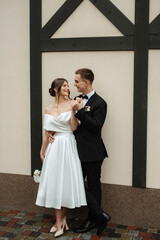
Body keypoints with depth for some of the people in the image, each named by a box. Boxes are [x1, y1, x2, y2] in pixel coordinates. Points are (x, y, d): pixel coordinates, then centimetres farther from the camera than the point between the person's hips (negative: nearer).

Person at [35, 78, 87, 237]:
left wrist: (73, 110, -19)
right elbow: (47, 133, 13)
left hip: (68, 146, -3)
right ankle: (60, 221, 17)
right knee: (54, 182, 5)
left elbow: (74, 127, -10)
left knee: (66, 181, 1)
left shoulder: (72, 104, -1)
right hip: (53, 148, 3)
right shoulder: (49, 109, 8)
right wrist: (42, 152, 14)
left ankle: (60, 220, 17)